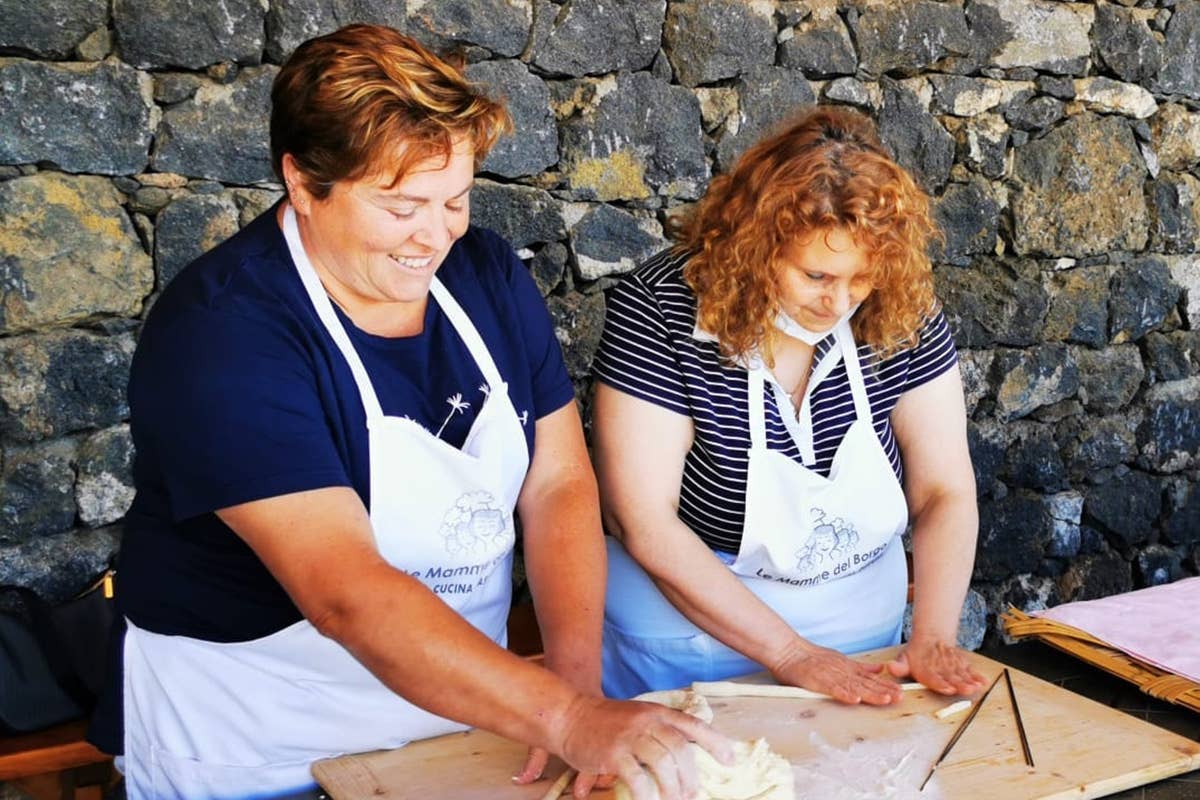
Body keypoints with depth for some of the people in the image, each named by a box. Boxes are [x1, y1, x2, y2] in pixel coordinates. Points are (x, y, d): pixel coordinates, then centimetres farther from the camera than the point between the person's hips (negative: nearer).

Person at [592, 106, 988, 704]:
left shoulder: (901, 313, -12)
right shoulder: (659, 311, -22)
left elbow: (945, 492, -7)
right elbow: (642, 520, -23)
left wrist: (934, 638, -22)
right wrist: (789, 653, -23)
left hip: (863, 633, 3)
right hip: (691, 627, -3)